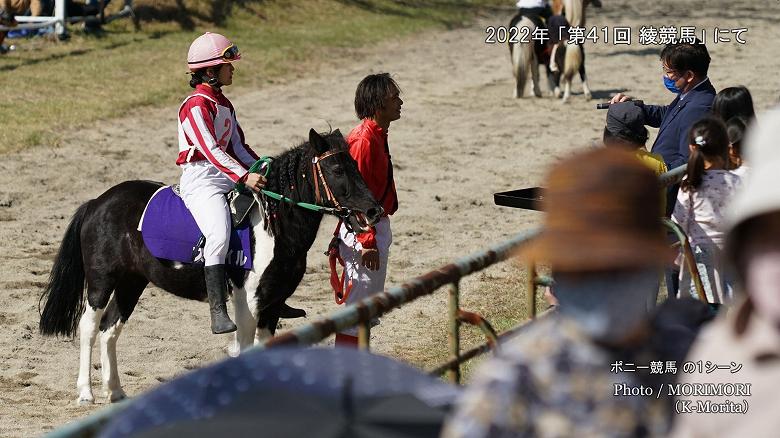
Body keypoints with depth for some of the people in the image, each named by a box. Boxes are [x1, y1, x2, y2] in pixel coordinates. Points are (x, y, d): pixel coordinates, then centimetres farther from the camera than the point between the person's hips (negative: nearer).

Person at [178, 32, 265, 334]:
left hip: (228, 181, 10)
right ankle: (218, 312, -36)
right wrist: (244, 177, -30)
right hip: (201, 182, -10)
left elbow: (238, 147, 22)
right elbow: (211, 150, -22)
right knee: (220, 235, -31)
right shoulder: (196, 106, -12)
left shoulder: (223, 104, 18)